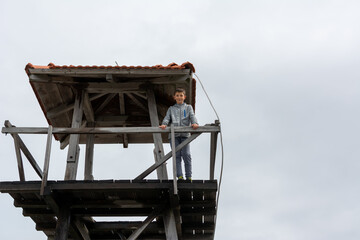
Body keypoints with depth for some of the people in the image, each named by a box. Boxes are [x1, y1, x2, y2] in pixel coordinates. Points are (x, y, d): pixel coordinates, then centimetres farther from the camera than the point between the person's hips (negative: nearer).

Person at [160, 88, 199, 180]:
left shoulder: (188, 107, 21)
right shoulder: (171, 109, 23)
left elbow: (192, 116, 4)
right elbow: (167, 118, 8)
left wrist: (194, 123, -19)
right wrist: (164, 124, -16)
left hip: (185, 134, -1)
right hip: (173, 135, 1)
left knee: (186, 154, -12)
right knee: (176, 155, -8)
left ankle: (189, 176, -8)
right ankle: (179, 176, -11)